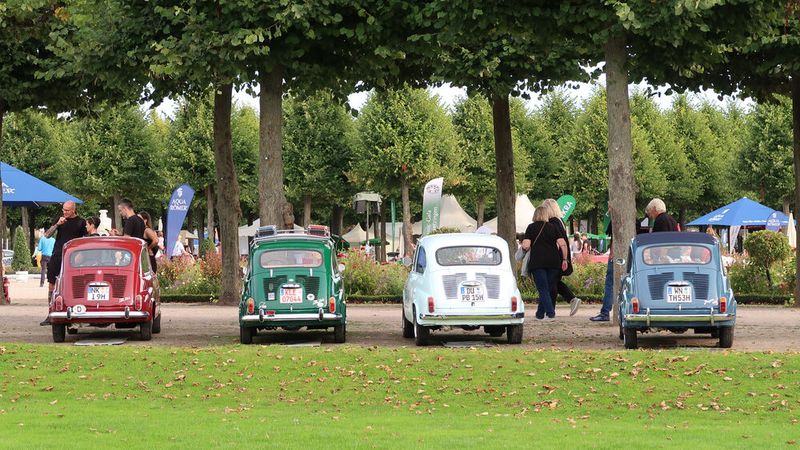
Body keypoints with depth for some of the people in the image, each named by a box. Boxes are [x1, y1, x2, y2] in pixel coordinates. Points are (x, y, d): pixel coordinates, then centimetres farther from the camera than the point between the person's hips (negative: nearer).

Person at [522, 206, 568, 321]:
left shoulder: (531, 227, 3)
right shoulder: (552, 227, 10)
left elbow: (526, 246, -7)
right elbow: (563, 244, 1)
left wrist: (523, 247, 15)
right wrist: (564, 259, 9)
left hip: (537, 262, -3)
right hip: (554, 262, 3)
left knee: (543, 289, -3)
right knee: (548, 288, 12)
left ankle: (550, 313, -17)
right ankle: (540, 314, 16)